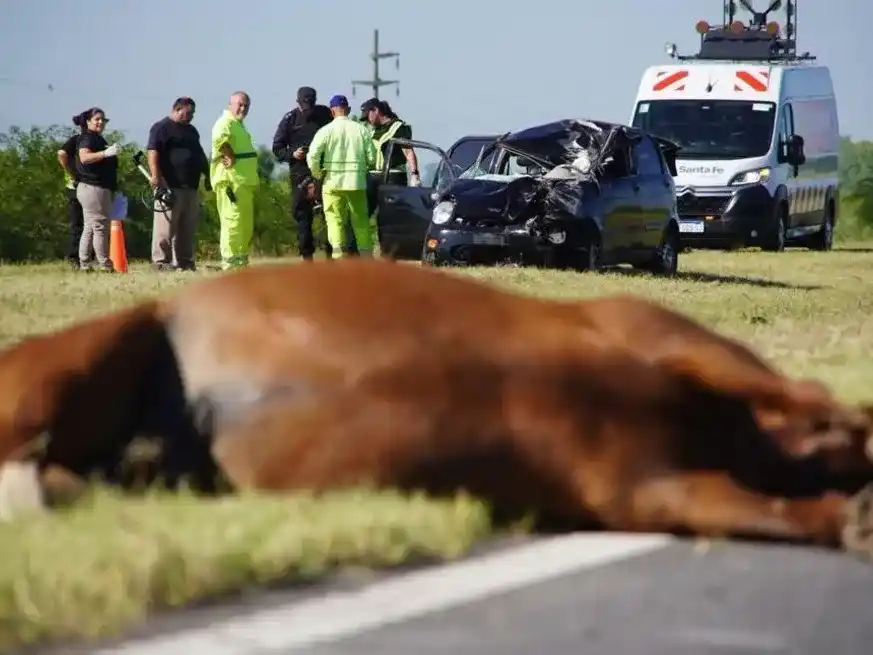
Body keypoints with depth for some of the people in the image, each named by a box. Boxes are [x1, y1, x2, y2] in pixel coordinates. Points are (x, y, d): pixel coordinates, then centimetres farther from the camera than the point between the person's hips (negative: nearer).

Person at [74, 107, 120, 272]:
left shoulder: (98, 139, 22)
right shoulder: (87, 137, -9)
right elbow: (84, 157, -27)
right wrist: (106, 153, -36)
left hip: (100, 188, 11)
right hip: (93, 188, -11)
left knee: (90, 228, 10)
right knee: (101, 226, -11)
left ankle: (83, 265, 11)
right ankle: (105, 265, -12)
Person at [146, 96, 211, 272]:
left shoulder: (191, 131, 24)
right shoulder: (162, 128, -4)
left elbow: (200, 155, 33)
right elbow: (153, 152, -15)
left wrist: (207, 176, 29)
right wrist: (155, 176, -26)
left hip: (190, 187, 9)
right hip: (170, 186, -9)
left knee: (188, 229, 8)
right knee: (166, 226, -10)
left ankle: (185, 261, 12)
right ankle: (160, 261, -10)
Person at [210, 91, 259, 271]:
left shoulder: (238, 124, 21)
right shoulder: (226, 123, -12)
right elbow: (219, 138, -35)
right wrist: (231, 158, -25)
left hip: (244, 182, 11)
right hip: (231, 180, -11)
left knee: (246, 223, 16)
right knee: (233, 220, -12)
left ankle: (241, 259, 24)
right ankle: (230, 262, -12)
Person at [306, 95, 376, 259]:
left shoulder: (326, 130, -5)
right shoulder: (361, 130, 2)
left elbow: (312, 156, -12)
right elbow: (372, 157, 2)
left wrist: (317, 175, 3)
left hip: (333, 182, -2)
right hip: (357, 183, 2)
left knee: (334, 219, 2)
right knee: (361, 220, 11)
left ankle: (338, 253, -11)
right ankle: (367, 256, 11)